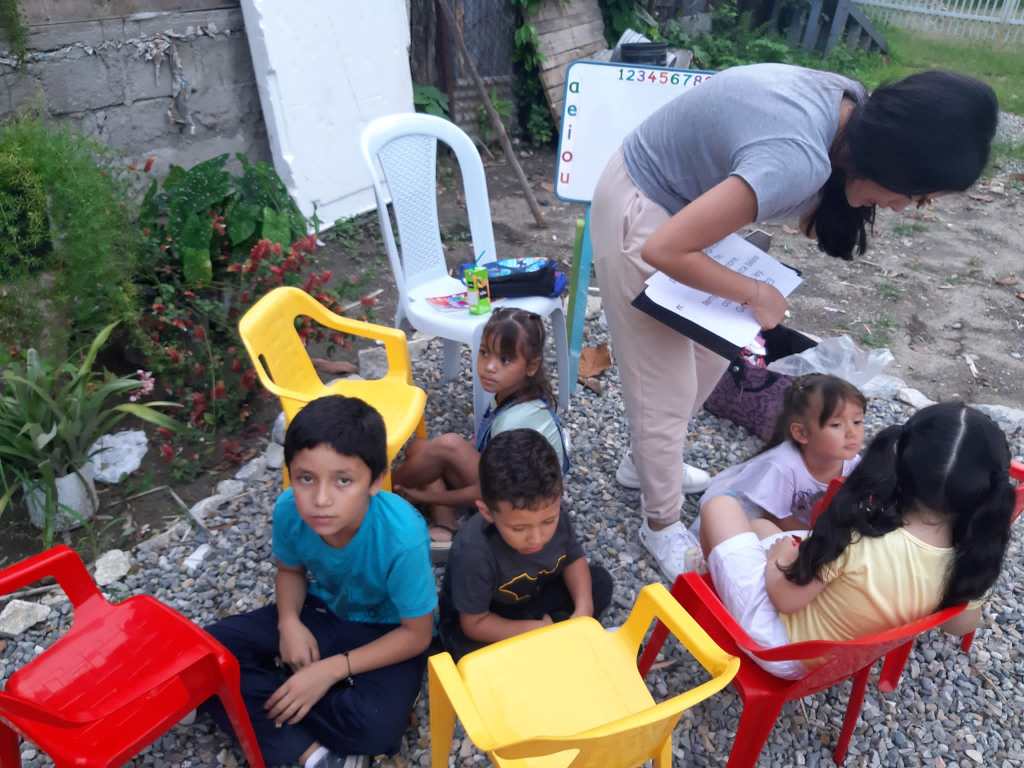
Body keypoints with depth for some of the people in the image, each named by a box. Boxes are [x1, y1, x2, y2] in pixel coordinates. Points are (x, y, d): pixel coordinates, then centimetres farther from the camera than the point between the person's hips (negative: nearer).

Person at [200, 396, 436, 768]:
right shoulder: (289, 509, -22)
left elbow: (417, 634, -21)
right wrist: (289, 622, -18)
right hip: (320, 611, 5)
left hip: (385, 632, -4)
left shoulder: (402, 537, -35)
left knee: (375, 725, -32)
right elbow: (291, 570, 2)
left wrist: (331, 670, -24)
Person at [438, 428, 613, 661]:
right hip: (484, 621, -4)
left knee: (600, 582, -8)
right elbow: (475, 623, -25)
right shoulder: (475, 553, -39)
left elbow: (573, 559, -5)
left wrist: (584, 608, -22)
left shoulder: (552, 515, -25)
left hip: (533, 597, 4)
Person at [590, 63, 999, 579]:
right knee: (667, 391, 1)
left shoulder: (849, 103, -6)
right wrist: (755, 294, -19)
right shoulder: (796, 162, -34)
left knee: (711, 355, 19)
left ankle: (645, 462, 42)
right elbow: (663, 250, -33)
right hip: (641, 213, -9)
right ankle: (661, 524, 25)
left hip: (677, 197, 9)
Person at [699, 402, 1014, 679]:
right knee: (760, 526, 22)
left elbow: (784, 599, -22)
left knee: (721, 509, 6)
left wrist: (779, 556, -5)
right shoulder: (966, 562, -18)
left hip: (778, 647, -6)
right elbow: (963, 624, 3)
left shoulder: (858, 541, -36)